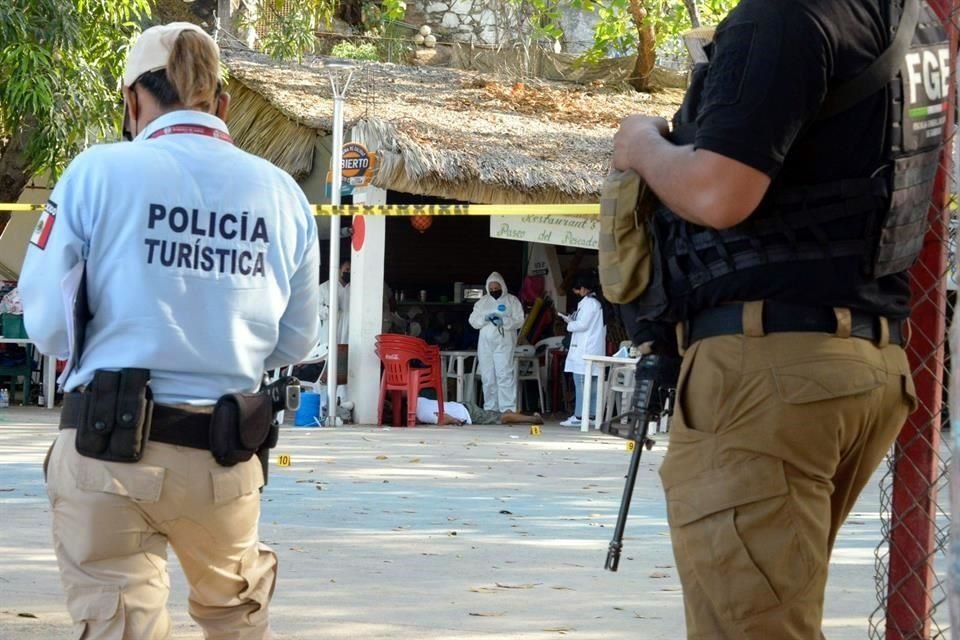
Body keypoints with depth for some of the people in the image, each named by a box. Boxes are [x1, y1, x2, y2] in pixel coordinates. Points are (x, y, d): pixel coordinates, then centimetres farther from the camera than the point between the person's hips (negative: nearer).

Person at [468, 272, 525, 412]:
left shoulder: (512, 300, 4)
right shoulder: (482, 302, 14)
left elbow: (519, 321, -3)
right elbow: (473, 321, 9)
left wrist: (504, 321, -19)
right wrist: (484, 318, -11)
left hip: (504, 344, -4)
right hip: (485, 345, 4)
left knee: (505, 376, -12)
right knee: (488, 378, 5)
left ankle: (508, 409, -16)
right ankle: (490, 409, 11)